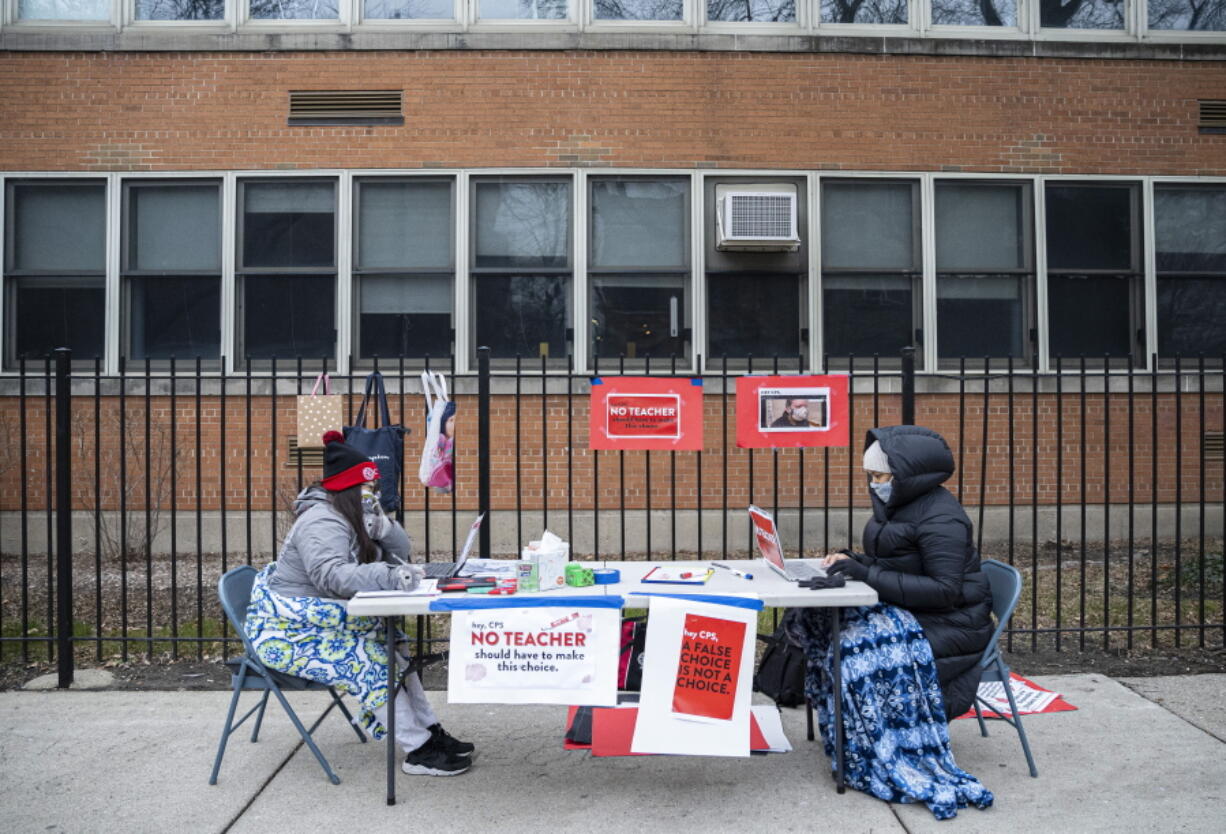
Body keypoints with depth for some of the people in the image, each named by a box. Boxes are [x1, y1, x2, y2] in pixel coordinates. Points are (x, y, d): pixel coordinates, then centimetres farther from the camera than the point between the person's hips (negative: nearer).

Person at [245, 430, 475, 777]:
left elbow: (399, 553, 7)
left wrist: (380, 524, -13)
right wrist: (390, 577, -51)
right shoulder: (322, 524, -23)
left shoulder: (349, 518, 8)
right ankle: (418, 752, -15)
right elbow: (332, 575, -41)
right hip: (284, 633, -10)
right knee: (370, 663, -21)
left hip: (319, 623, 10)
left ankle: (430, 731, 4)